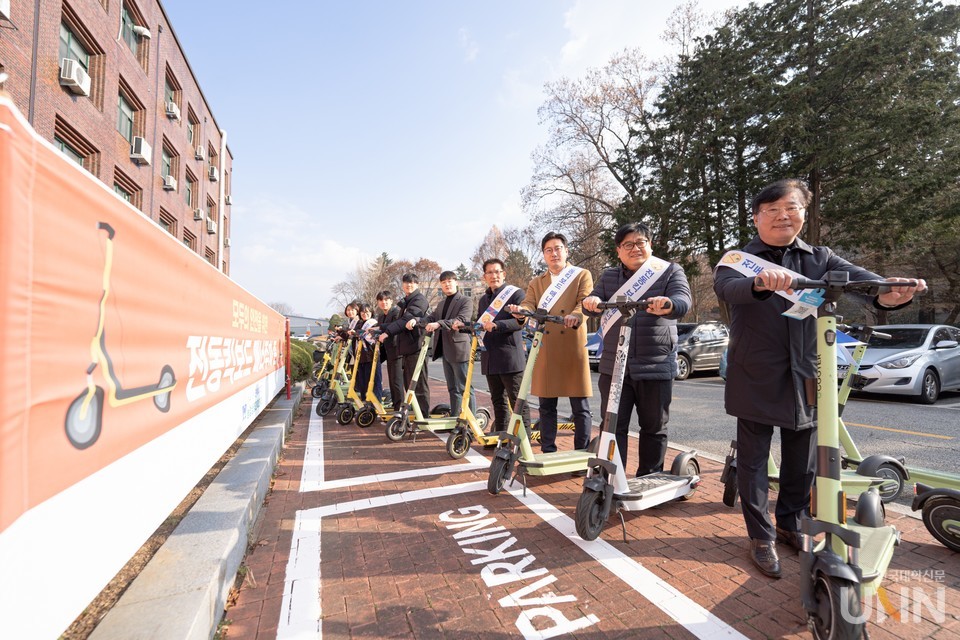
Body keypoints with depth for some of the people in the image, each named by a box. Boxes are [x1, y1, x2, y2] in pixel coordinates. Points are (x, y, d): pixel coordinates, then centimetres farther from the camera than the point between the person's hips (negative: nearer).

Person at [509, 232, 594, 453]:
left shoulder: (582, 275, 9)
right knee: (547, 406, 9)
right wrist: (521, 311, -23)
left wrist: (576, 315, -32)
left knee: (580, 407, 2)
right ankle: (547, 452, 21)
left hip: (573, 349, -2)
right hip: (545, 351, 3)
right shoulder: (536, 283, 18)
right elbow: (528, 305, 2)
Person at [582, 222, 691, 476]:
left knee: (654, 427, 11)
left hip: (655, 367, -1)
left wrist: (667, 304, -37)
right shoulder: (608, 277, 12)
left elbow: (683, 300, -13)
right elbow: (595, 302, 0)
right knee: (613, 425, 3)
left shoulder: (670, 271, 3)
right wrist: (591, 301, -25)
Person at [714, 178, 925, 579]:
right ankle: (761, 536, 23)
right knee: (754, 460, 6)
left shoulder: (819, 259, 8)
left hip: (805, 378, 4)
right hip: (756, 379, -3)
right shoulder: (739, 259, -3)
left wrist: (886, 293, -34)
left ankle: (790, 523, 39)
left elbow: (854, 277, -11)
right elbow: (726, 288, -25)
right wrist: (760, 284, -47)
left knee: (802, 461, 17)